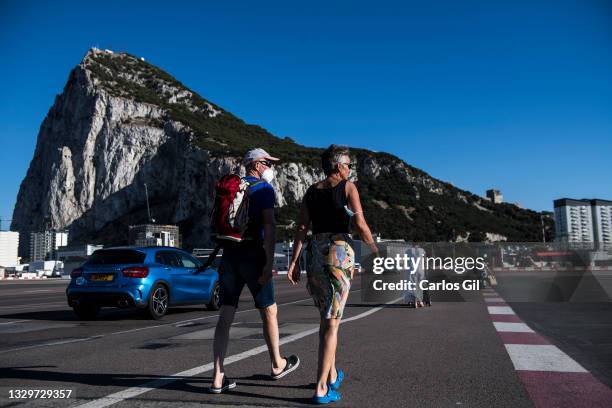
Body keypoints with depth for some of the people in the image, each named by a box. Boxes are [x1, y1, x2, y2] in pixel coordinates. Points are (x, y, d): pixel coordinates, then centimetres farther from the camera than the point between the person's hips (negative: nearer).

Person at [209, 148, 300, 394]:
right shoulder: (264, 189, -4)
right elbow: (269, 226, -16)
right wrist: (270, 262, -21)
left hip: (229, 257, 6)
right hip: (253, 256, -6)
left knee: (225, 317, 3)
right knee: (269, 311, 12)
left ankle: (218, 378, -1)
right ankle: (277, 365, 27)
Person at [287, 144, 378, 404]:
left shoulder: (311, 191, 13)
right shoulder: (348, 187, -1)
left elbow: (301, 228, 6)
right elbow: (360, 224, -8)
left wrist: (294, 261, 5)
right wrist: (374, 249, 4)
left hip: (314, 254, 5)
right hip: (340, 254, -5)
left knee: (327, 317, 21)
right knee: (332, 323, -2)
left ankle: (332, 376, 31)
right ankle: (321, 388, -3)